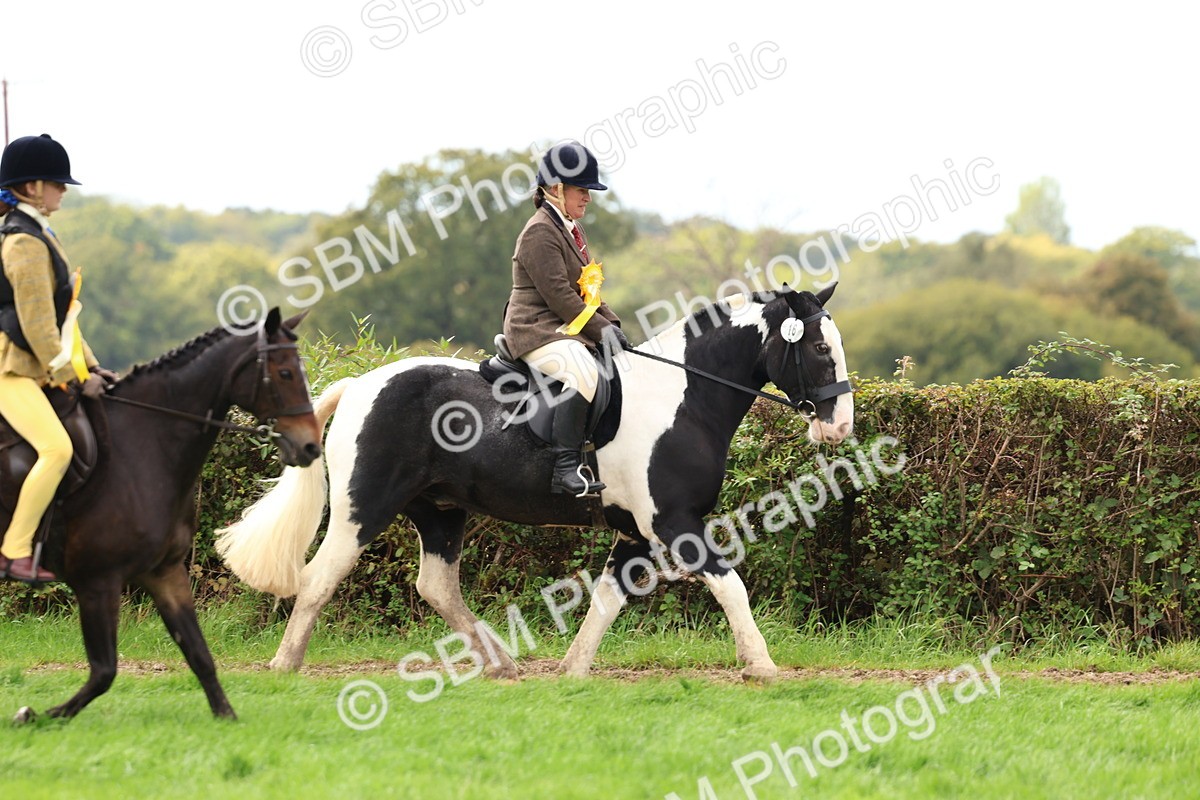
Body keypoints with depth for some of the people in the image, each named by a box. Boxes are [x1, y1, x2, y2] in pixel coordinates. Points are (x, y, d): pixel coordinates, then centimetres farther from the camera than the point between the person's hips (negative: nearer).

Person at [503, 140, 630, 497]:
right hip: (538, 330, -11)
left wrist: (611, 322, 9)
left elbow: (584, 290, 25)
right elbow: (558, 294, -19)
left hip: (568, 328, 11)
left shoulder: (571, 229, 20)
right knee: (584, 375, -35)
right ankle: (565, 469, -41)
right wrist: (600, 330, -19)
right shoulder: (540, 233, -13)